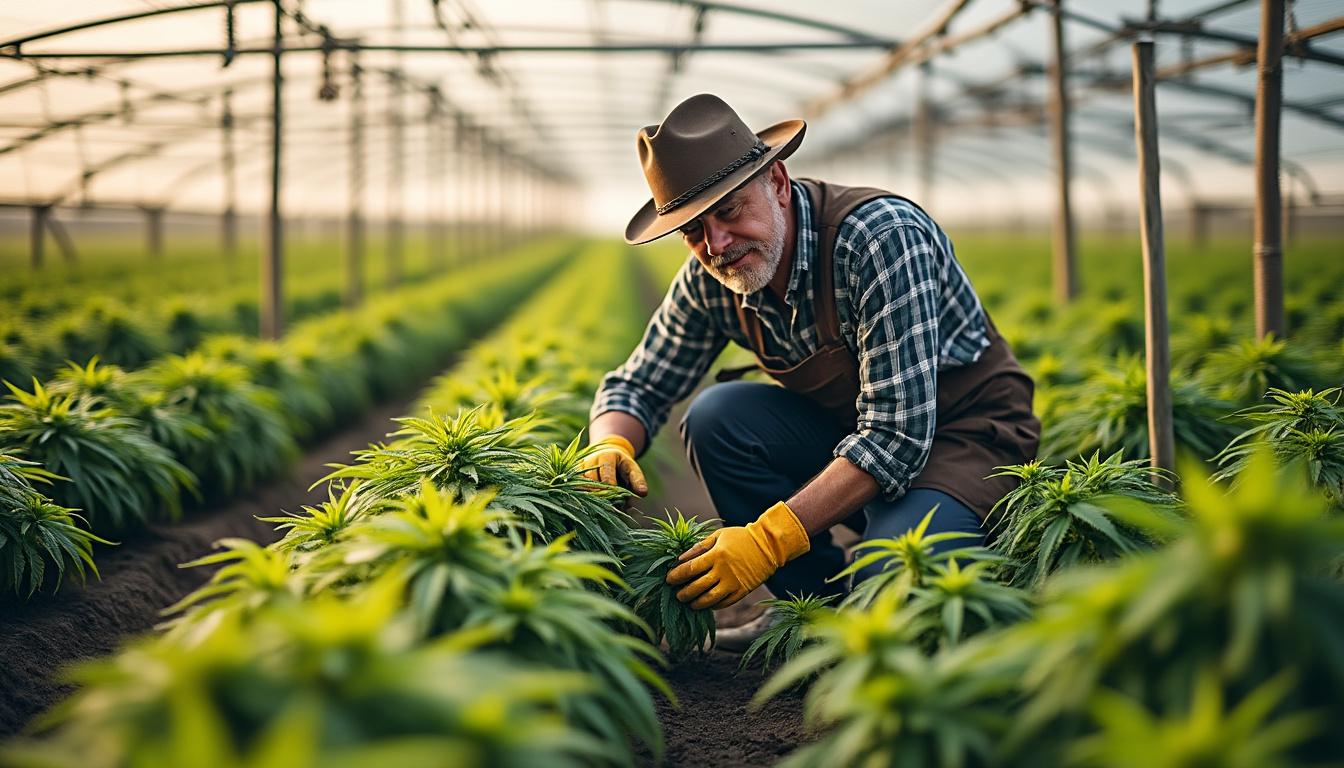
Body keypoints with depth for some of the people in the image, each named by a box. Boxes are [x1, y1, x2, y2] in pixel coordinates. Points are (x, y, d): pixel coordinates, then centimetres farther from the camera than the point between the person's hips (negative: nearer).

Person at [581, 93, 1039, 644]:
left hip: (968, 430, -6)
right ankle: (823, 606, -4)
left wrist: (769, 538, -40)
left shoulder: (882, 237, -29)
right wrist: (611, 446, -20)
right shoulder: (709, 279, -8)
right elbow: (639, 385, 5)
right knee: (715, 416, -19)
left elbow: (898, 435, -33)